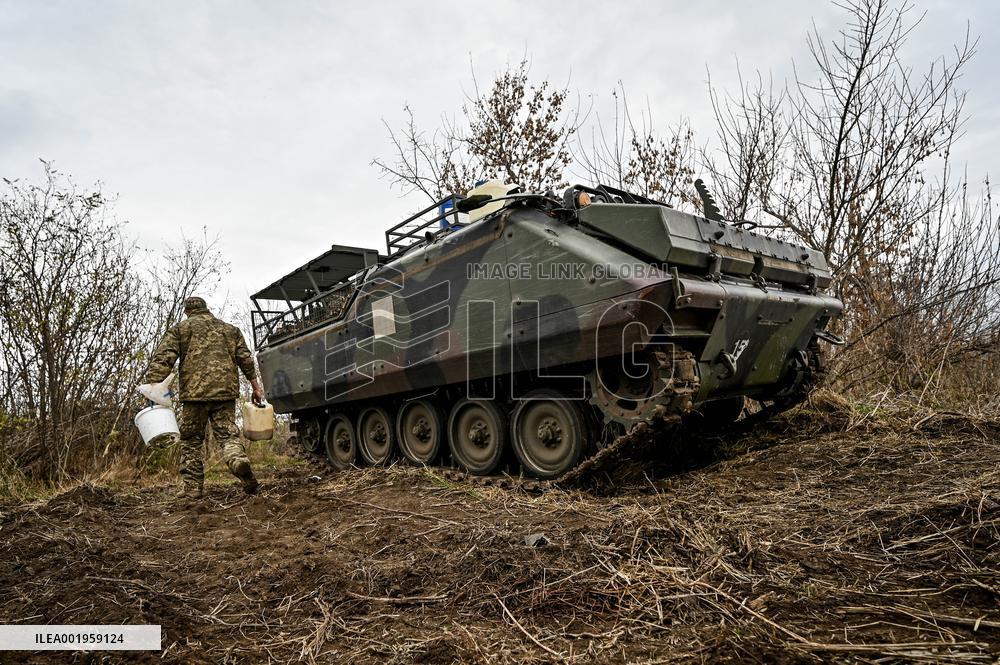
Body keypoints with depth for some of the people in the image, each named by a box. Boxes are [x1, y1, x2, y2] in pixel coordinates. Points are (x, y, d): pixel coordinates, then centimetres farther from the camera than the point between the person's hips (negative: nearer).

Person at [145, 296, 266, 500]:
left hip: (194, 392, -2)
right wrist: (256, 388, 16)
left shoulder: (180, 330, 11)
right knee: (228, 433, 4)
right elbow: (246, 360, 13)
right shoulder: (230, 330, 19)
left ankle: (192, 487, 11)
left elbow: (162, 360, -1)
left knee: (191, 440, 10)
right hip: (226, 391, 2)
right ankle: (239, 460, -27)